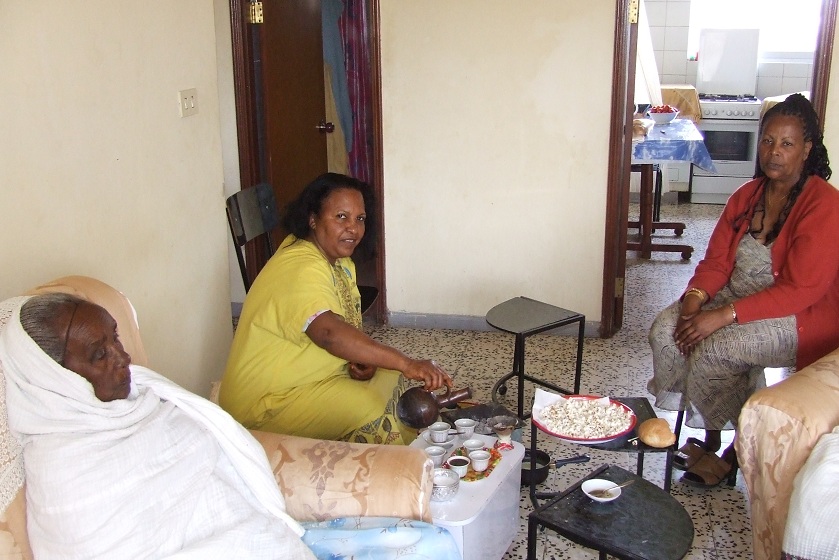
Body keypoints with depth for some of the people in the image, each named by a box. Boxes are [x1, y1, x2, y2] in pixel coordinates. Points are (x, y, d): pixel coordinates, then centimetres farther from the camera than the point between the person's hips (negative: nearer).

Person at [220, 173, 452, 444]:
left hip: (310, 376, 10)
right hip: (268, 401, -10)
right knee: (368, 408, -24)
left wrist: (362, 359, -11)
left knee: (389, 377, 5)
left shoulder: (339, 260, 5)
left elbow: (346, 328, 11)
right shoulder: (301, 269, -27)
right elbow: (329, 333, -44)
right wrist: (406, 364, -49)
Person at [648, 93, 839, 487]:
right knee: (664, 330, -16)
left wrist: (723, 316, -28)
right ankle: (708, 436, -4)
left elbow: (801, 289, -23)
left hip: (799, 317, -7)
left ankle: (735, 448, -4)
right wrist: (694, 298, -19)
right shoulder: (746, 196, 6)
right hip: (735, 298, 7)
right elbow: (716, 261, 4)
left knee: (714, 350, -29)